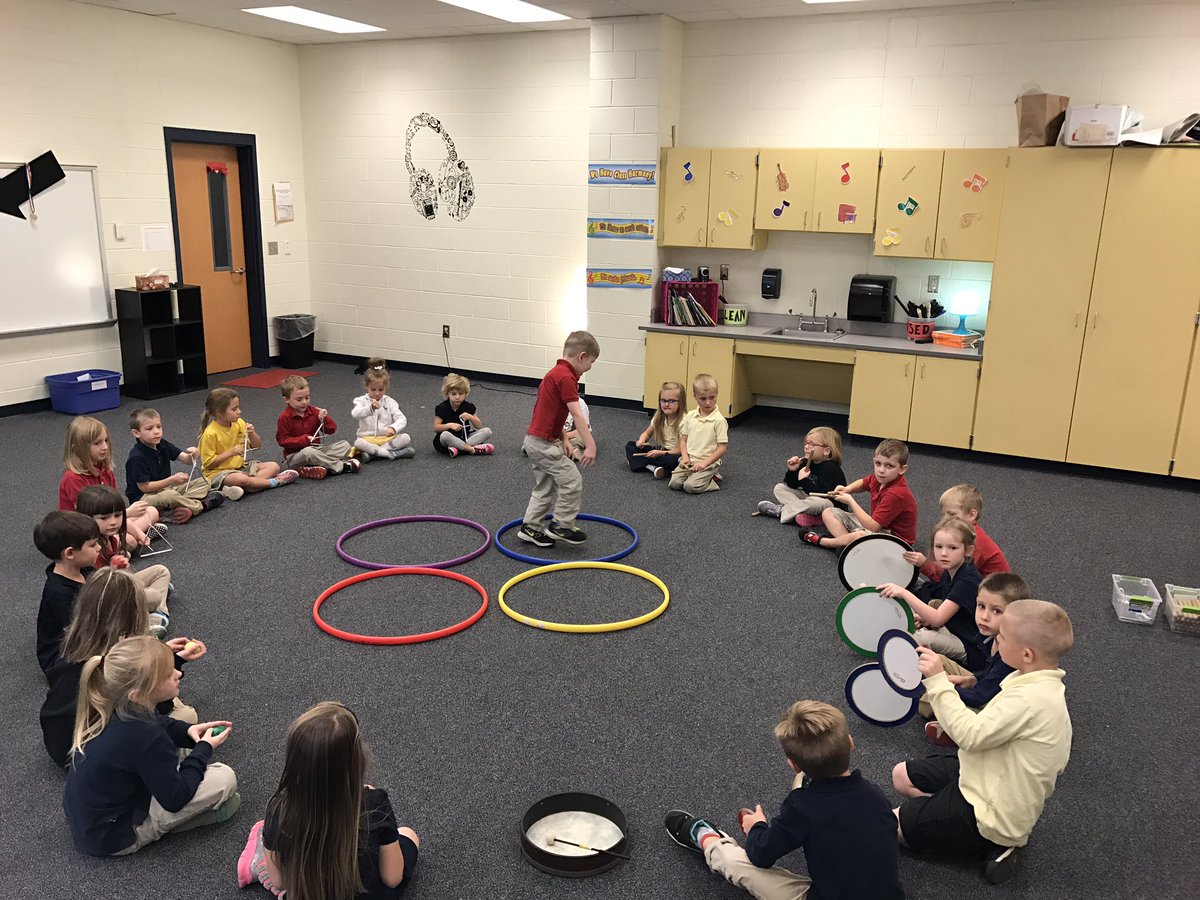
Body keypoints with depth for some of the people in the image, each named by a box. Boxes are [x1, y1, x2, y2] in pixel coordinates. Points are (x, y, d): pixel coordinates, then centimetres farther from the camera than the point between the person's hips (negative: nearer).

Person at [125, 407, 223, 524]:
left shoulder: (162, 445, 2)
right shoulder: (137, 457, -21)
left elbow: (187, 460, 0)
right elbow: (144, 487, -21)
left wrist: (193, 455, -25)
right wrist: (172, 480, -25)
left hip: (166, 487, 8)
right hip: (144, 497, -8)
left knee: (204, 482, 3)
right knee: (169, 496, -39)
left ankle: (185, 505, -21)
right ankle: (202, 505, -16)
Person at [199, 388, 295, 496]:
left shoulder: (239, 424, 2)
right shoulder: (210, 434, -17)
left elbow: (257, 446, 9)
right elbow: (208, 463, -16)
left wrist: (251, 434, -12)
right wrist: (230, 452, -22)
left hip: (241, 466, 8)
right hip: (219, 471, -8)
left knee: (274, 466, -5)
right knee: (239, 479, -40)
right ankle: (274, 482, -19)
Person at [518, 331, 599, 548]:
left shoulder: (556, 373, 13)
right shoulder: (566, 377, -19)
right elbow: (577, 414, -26)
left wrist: (563, 441, 22)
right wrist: (590, 445, -29)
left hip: (535, 440, 10)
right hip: (543, 442, -10)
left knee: (545, 487, 19)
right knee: (572, 481, -2)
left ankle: (530, 528, 24)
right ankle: (561, 526, 8)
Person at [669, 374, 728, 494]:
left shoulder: (719, 420, -10)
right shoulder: (690, 416, 5)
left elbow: (722, 448, -11)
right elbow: (683, 439, 11)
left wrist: (704, 463, -17)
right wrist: (685, 457, -6)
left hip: (709, 462, -5)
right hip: (689, 460, 5)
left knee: (690, 486, -26)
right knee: (674, 483, -15)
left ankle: (713, 481, 3)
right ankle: (706, 478, 8)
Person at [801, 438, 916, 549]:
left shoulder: (896, 494, -29)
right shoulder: (879, 479, -4)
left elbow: (872, 527, -30)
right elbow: (863, 483, 23)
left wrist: (850, 501, -20)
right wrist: (846, 489, -1)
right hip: (877, 525, 10)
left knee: (859, 535, -42)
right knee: (828, 513, 7)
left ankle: (821, 541, -14)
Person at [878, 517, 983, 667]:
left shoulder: (968, 581, -24)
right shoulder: (948, 573, 4)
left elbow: (937, 619, -30)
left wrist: (904, 593, -35)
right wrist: (922, 619, -8)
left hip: (973, 650, -10)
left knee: (926, 637, -28)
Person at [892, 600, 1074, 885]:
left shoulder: (1030, 699, -32)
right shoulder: (1037, 683, 0)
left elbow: (971, 735, -31)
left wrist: (938, 680, -29)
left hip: (993, 815, -10)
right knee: (902, 776, 16)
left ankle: (994, 844, 1)